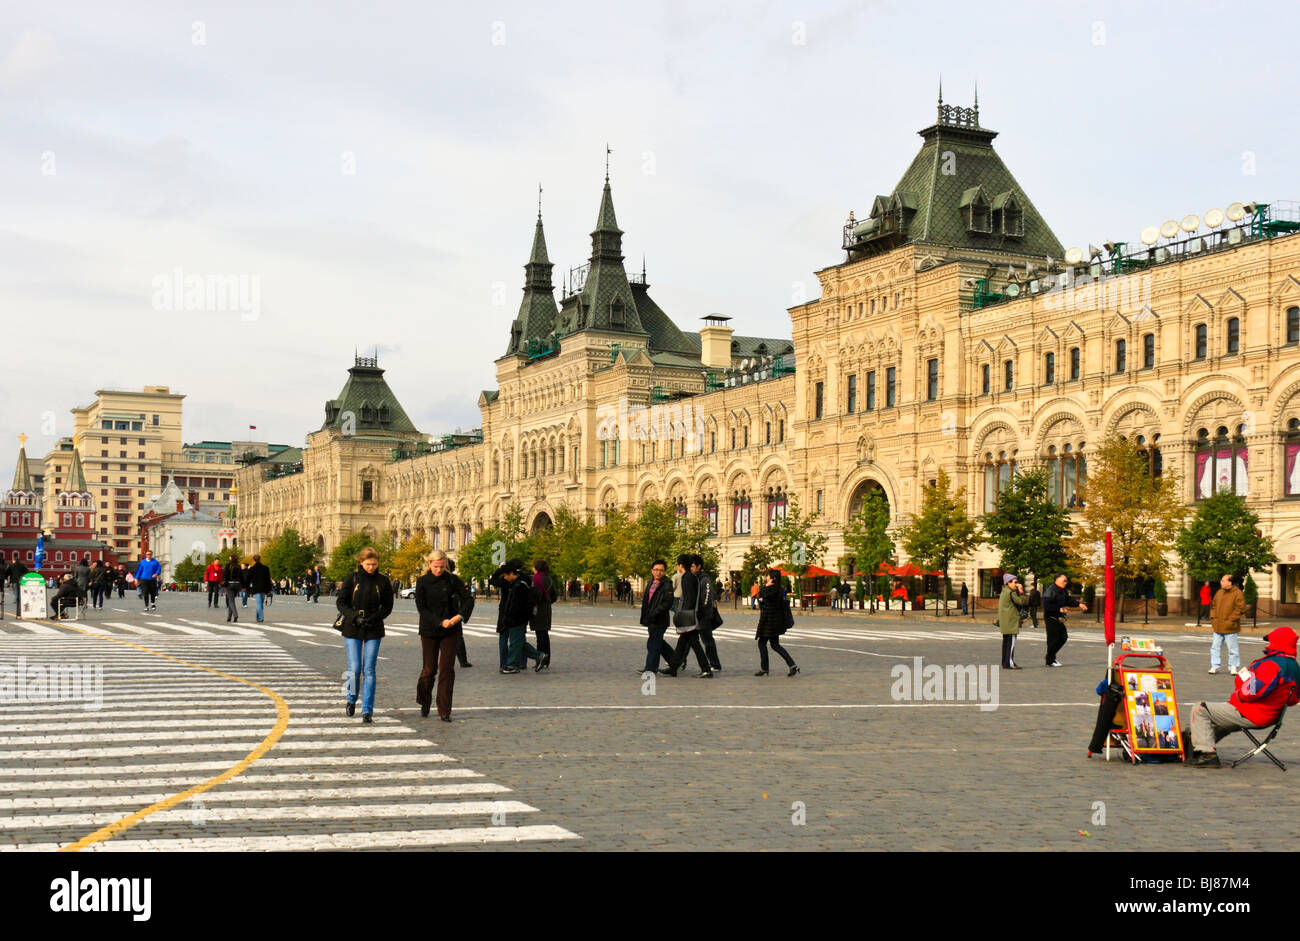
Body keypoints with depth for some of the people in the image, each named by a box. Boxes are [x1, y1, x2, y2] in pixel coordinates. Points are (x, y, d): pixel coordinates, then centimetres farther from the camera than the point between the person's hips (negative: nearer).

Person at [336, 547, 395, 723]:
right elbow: (341, 602, -1)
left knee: (369, 670, -2)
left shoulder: (383, 581, 1)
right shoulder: (352, 578, -2)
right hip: (352, 629, -1)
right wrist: (354, 617, -16)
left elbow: (388, 606, 5)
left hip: (373, 630, 1)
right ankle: (351, 699, 24)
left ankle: (367, 710, 3)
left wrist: (374, 618, -11)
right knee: (354, 669, -4)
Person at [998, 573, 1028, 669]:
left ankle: (1005, 663, 15)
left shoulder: (1004, 592, 17)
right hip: (1011, 621, -10)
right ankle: (1009, 663, -11)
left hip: (1004, 622, 10)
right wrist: (1021, 592, -7)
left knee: (1006, 642, 12)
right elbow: (1022, 601, -15)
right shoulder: (1011, 593, -13)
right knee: (1011, 642, -9)